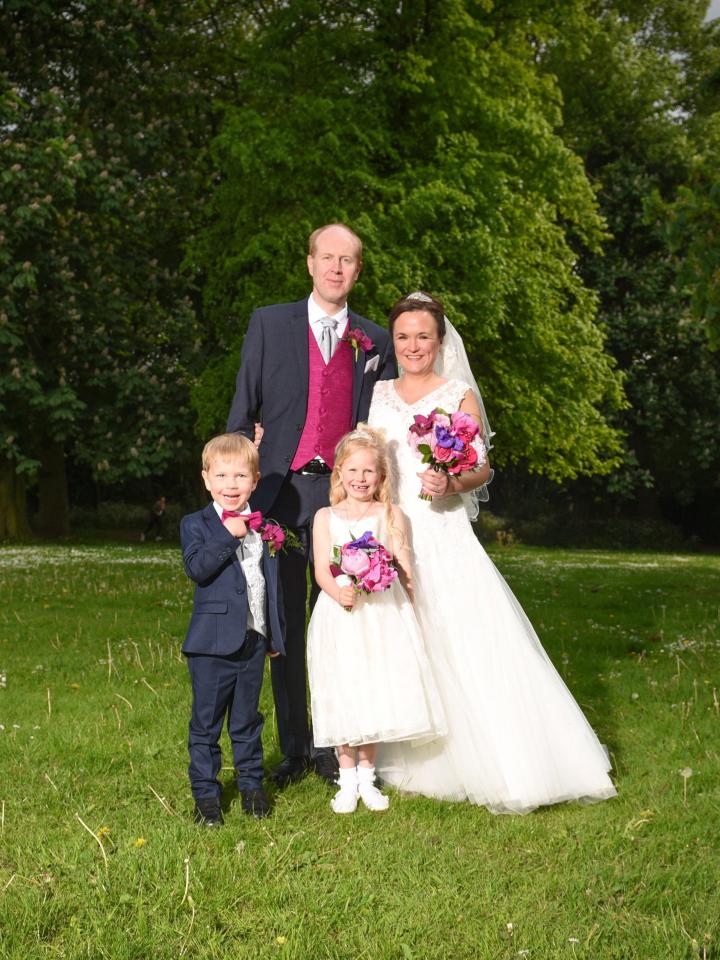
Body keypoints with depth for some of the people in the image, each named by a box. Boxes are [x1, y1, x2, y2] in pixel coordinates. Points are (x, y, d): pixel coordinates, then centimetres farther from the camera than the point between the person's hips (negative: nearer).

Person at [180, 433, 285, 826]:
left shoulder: (263, 526, 9)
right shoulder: (195, 524, -4)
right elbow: (197, 568, -21)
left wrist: (275, 633, 15)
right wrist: (228, 535, -25)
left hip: (254, 641, 4)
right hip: (213, 643, -4)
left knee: (247, 720, 16)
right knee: (206, 723, 4)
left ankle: (251, 783, 30)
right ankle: (205, 793, 14)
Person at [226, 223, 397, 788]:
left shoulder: (376, 342, 11)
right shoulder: (270, 324, 8)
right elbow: (244, 408, 7)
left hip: (343, 493, 1)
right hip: (281, 490, 0)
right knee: (285, 624, 4)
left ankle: (331, 746, 15)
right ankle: (293, 748, 14)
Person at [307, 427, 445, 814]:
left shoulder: (391, 515, 6)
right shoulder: (326, 517, 5)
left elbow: (404, 567, 3)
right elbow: (322, 570, -3)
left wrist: (408, 606, -7)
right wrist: (339, 592, -23)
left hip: (384, 612, 0)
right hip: (340, 612, 0)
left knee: (377, 692, 2)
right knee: (342, 693, 0)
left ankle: (367, 777, 18)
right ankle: (347, 780, 15)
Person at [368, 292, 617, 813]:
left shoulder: (459, 395, 2)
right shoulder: (379, 394, 12)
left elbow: (482, 467, -2)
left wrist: (451, 483, -22)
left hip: (443, 540, -3)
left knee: (466, 643, -10)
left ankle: (507, 767, -3)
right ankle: (403, 757, 18)